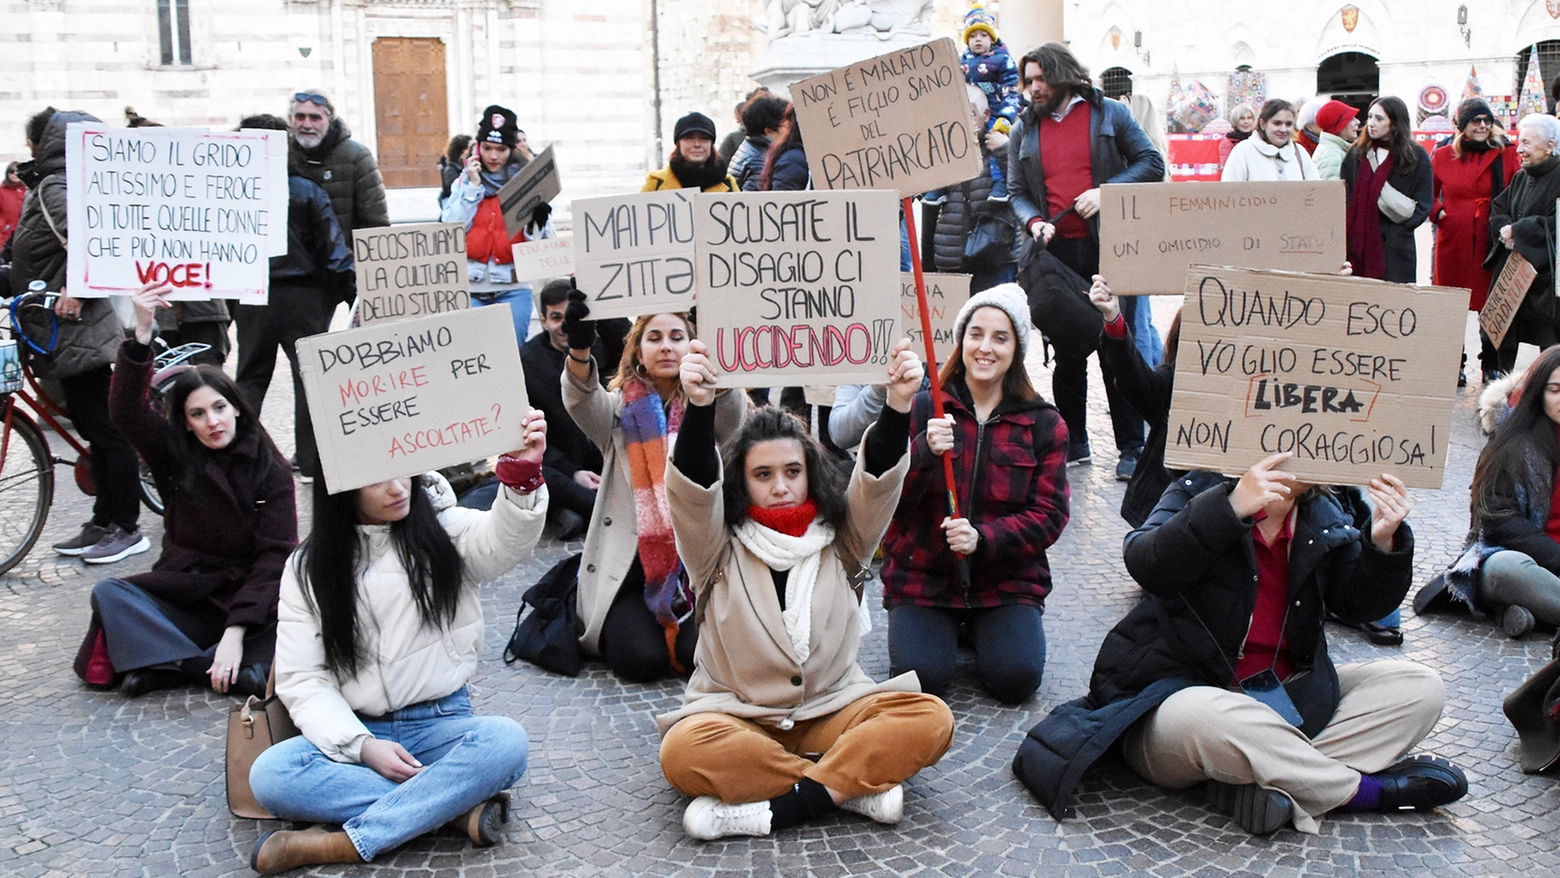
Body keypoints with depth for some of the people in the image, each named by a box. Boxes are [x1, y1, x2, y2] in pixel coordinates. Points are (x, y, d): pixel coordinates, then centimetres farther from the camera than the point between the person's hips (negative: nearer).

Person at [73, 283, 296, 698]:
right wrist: (143, 333, -31)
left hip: (247, 598, -2)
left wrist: (236, 631, -25)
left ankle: (171, 663, -26)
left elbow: (275, 555, -13)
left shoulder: (271, 469, -5)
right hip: (183, 596, 2)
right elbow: (127, 411, -18)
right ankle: (233, 671, -31)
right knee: (108, 594, -25)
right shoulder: (174, 457, 1)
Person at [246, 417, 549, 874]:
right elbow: (301, 678, -1)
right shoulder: (309, 567, 3)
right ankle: (457, 807, -25)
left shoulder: (444, 531, 0)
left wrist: (522, 472, -46)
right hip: (356, 732, 1)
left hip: (442, 724, -1)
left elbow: (504, 542, -23)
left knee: (505, 741, -32)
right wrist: (362, 747, -18)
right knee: (269, 775, -28)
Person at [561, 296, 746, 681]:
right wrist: (579, 350, -40)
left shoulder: (709, 406, 6)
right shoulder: (620, 408, 6)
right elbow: (580, 400, -16)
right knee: (641, 659, -21)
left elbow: (732, 409, -18)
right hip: (630, 562, 0)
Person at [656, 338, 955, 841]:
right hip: (737, 717, -2)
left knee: (930, 719, -24)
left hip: (831, 711, 2)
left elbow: (879, 478, -10)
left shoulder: (838, 541, 5)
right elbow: (692, 487, -19)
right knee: (683, 751, -35)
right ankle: (856, 787, -24)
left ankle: (773, 808, -26)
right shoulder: (720, 548, -1)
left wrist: (899, 404, -28)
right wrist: (699, 406, -37)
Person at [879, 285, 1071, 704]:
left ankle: (980, 631, 14)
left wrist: (982, 538, -21)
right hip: (923, 576, -1)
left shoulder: (1044, 424, 3)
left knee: (1017, 677, -20)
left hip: (1007, 580, 1)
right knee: (919, 677, -21)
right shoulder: (922, 410, 0)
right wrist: (925, 452, -26)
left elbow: (1050, 515, -4)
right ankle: (946, 630, 14)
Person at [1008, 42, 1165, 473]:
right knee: (1066, 352, 8)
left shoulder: (1109, 114, 4)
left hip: (1109, 247, -3)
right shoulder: (1024, 129, 12)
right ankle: (1073, 442, 19)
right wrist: (1033, 221, -8)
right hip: (1057, 251, 3)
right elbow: (1017, 191, 13)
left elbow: (1152, 163, 2)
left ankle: (1131, 448, 6)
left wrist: (1107, 192, -12)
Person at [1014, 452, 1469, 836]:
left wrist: (1384, 544, -20)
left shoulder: (1328, 516, 4)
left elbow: (1360, 603, 0)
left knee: (1420, 689, -4)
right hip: (1176, 695, -6)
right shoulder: (1201, 492, -10)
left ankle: (1266, 779, -23)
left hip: (1283, 698, 6)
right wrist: (1230, 508, -40)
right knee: (1204, 716, -41)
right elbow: (1146, 565, -28)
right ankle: (1363, 789, -18)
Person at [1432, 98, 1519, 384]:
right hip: (1453, 241, 1)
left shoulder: (1507, 154, 3)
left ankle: (1491, 367, 15)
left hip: (1493, 242, -1)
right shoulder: (1442, 156, 7)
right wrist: (1437, 211, 0)